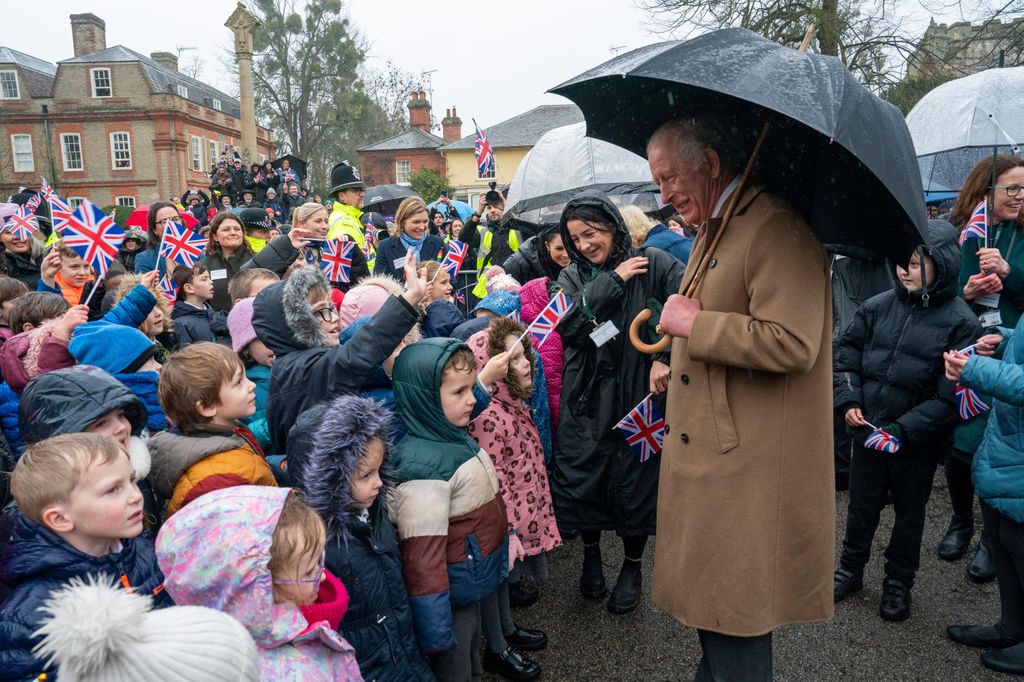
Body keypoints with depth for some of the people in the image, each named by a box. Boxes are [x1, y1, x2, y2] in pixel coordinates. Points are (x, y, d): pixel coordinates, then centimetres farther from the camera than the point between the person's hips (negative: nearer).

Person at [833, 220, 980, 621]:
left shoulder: (960, 323, -12)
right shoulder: (878, 307, -3)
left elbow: (950, 394, -14)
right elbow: (846, 357, 5)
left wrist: (904, 430, -21)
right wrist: (848, 401, -8)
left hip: (919, 442, -2)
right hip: (868, 431, 3)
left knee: (909, 513, 16)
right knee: (861, 506, 17)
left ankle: (898, 584, 35)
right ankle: (850, 570, 36)